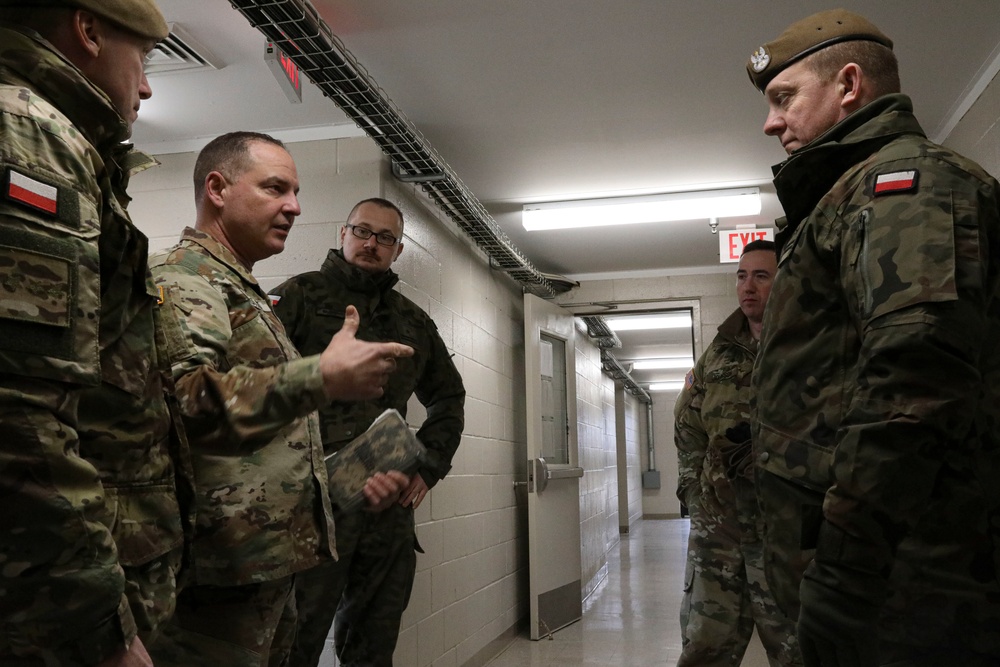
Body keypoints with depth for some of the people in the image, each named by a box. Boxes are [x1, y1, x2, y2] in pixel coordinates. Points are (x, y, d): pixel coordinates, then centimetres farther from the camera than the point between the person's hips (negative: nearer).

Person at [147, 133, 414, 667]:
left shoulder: (244, 293, 21)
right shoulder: (182, 276, -9)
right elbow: (182, 398, -30)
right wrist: (323, 378, -35)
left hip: (270, 572, 10)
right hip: (218, 581, -10)